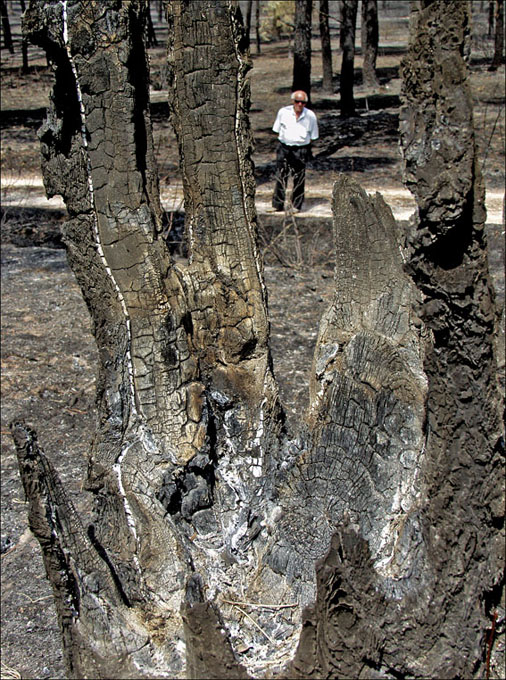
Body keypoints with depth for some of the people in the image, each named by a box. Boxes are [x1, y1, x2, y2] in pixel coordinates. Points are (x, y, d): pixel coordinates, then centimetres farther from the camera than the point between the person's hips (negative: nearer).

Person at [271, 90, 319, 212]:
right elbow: (278, 130, 13)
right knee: (280, 177, 1)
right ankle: (278, 205, 7)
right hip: (284, 147, 1)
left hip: (301, 149, -1)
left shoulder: (310, 116, -1)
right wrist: (283, 139, 4)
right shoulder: (283, 112, 2)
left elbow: (312, 136, 8)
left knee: (299, 179, 0)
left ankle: (297, 205, 10)